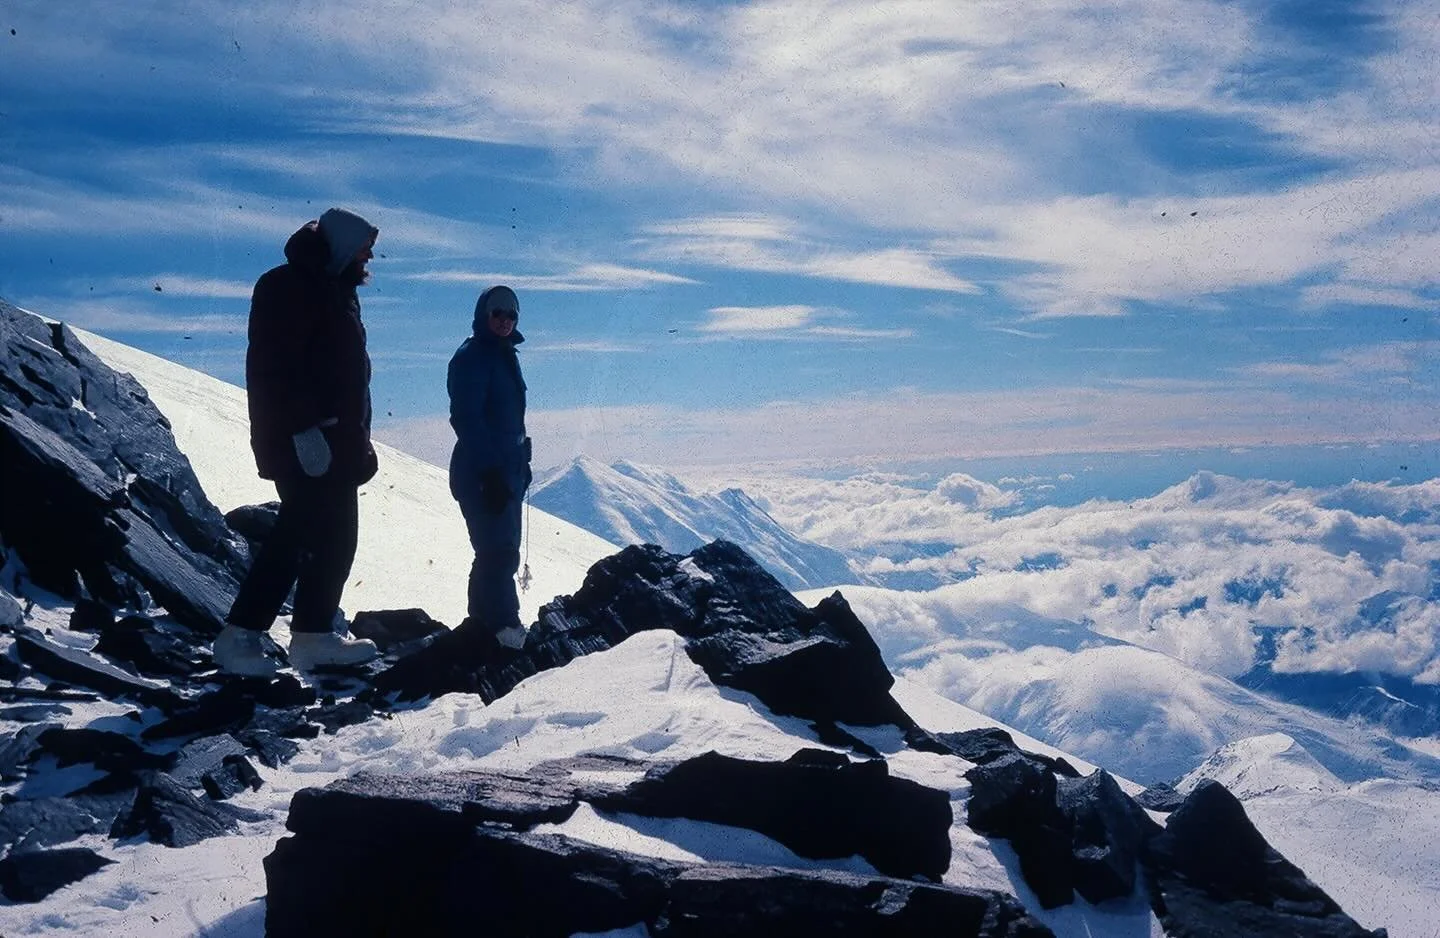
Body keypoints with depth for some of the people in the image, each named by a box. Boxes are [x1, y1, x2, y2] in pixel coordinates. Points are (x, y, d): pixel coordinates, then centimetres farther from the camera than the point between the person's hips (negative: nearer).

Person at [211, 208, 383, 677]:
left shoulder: (335, 290, 20)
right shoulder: (290, 287, -11)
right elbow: (273, 369, -20)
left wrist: (356, 440, 20)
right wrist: (303, 428, -26)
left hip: (334, 443, 10)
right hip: (303, 441, -10)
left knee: (334, 537, 10)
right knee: (300, 534, -9)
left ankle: (315, 636, 16)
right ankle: (239, 635, -4)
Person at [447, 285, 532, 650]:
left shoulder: (504, 355, 16)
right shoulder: (472, 357, -12)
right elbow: (465, 418, -20)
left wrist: (521, 465, 20)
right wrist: (490, 472, -23)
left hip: (508, 469, 9)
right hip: (481, 473, -9)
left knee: (503, 550, 13)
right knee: (500, 552, -8)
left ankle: (485, 619, 22)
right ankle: (503, 624, -1)